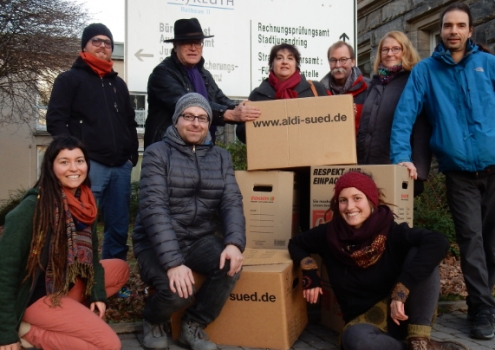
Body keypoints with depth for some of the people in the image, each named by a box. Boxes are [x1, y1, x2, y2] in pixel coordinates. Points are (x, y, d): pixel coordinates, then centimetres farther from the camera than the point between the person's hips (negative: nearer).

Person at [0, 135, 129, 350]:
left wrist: (97, 293, -3)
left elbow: (89, 252, 10)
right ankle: (29, 332, -3)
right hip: (35, 294, -8)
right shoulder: (33, 207, -22)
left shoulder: (83, 203, 0)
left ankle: (68, 315, -1)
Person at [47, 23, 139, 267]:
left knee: (119, 228, 7)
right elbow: (55, 120, -2)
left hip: (120, 166, 5)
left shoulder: (118, 84, 24)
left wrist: (132, 154, 13)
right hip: (89, 165, -5)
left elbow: (130, 123, 26)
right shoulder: (69, 79, 7)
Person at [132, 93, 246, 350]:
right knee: (177, 290, -29)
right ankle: (153, 321, 9)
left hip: (200, 239, 4)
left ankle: (194, 325, 0)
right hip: (156, 243, -4)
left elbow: (232, 203, -3)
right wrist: (172, 262, -30)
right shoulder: (157, 154, -7)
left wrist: (234, 243, -24)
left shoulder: (221, 157, 7)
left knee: (230, 264, -26)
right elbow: (154, 209, -19)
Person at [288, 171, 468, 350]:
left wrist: (400, 293, -38)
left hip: (405, 312, 0)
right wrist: (310, 274, -8)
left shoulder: (391, 232, -16)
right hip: (365, 319, 1)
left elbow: (438, 242, -33)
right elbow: (295, 244, 12)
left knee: (420, 253, -27)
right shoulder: (329, 234, -6)